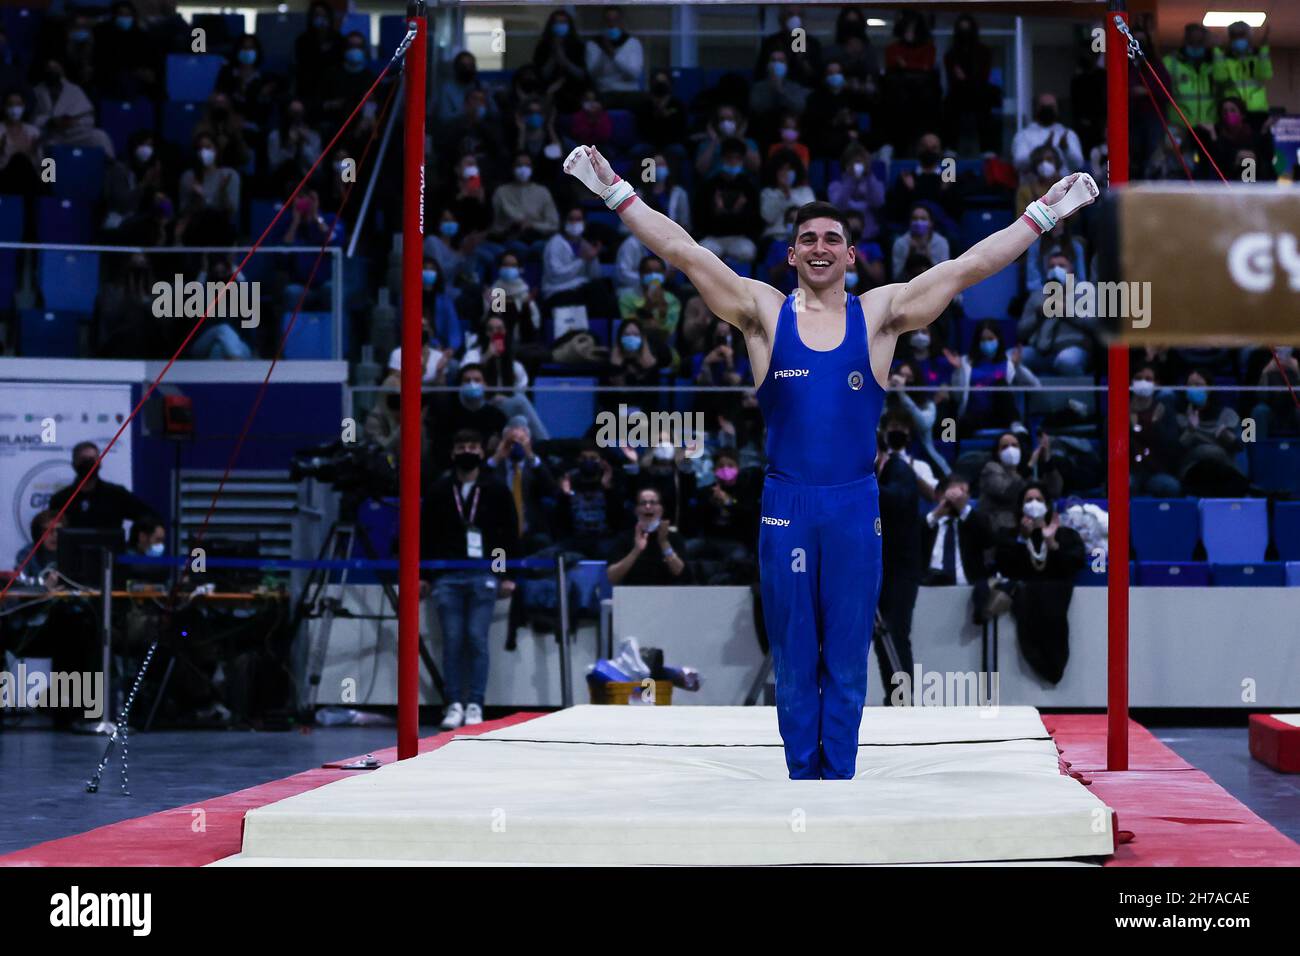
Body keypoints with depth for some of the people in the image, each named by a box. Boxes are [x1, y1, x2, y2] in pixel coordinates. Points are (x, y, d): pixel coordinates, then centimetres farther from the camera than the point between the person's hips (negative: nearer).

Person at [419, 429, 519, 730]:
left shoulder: (496, 490, 5)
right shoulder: (438, 491, 8)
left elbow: (510, 534, 5)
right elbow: (425, 535, 10)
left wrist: (509, 575, 0)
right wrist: (424, 576, 5)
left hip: (484, 576, -1)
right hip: (447, 577, 1)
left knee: (477, 640, -4)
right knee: (452, 641, 0)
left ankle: (475, 705, 1)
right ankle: (454, 705, 4)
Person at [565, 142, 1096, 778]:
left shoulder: (880, 314, 4)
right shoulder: (764, 312, 4)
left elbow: (969, 266, 1)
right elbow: (684, 252, -1)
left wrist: (1042, 216, -3)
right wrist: (618, 194, -7)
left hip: (855, 505, 0)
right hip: (786, 505, 0)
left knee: (846, 664, 4)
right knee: (795, 660, 4)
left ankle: (838, 783, 10)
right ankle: (803, 779, 11)